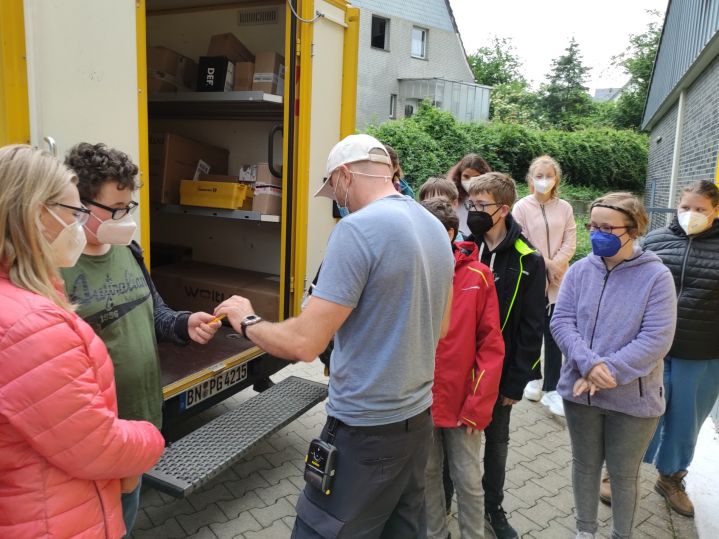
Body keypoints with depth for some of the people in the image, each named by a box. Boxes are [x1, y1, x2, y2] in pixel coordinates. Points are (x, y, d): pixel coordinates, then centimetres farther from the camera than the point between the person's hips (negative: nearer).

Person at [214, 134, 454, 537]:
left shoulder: (358, 228, -20)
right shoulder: (436, 228, 6)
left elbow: (304, 343, -22)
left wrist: (247, 320, -4)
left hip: (366, 430, -8)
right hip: (419, 417, 8)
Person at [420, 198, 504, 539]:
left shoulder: (478, 277, -9)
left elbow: (491, 345, -8)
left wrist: (478, 405, -11)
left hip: (463, 401, -2)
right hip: (420, 400, 2)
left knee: (468, 480, 10)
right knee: (427, 474, 17)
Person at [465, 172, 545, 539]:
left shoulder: (528, 261, -9)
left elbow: (531, 329, -7)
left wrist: (517, 381, -8)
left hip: (499, 372, -1)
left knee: (496, 442, 18)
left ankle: (493, 508, 39)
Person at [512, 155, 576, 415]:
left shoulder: (564, 208, 5)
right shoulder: (521, 207, -2)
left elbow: (570, 242, 2)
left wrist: (555, 265, -11)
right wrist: (545, 263, -11)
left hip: (558, 279, 2)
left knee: (554, 335, 0)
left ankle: (552, 389, 7)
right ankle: (533, 377, 28)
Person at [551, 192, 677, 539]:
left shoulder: (656, 276, -11)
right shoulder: (580, 270, -2)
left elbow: (656, 339, -17)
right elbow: (561, 322, -7)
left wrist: (609, 372, -23)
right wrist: (589, 364, -22)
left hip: (632, 398, -2)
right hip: (580, 390, 3)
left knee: (623, 473, 15)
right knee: (585, 464, 19)